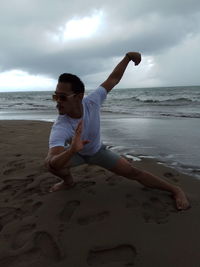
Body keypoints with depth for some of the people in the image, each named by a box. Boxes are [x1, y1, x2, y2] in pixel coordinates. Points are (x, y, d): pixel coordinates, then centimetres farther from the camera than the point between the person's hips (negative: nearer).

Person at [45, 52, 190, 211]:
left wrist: (127, 57, -23)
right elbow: (52, 163, -52)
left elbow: (113, 79, -16)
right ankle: (69, 182, 5)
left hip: (98, 150, 1)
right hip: (75, 154, 0)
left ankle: (175, 189, 8)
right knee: (52, 162, -29)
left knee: (132, 172, -8)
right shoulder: (59, 128, -39)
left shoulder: (92, 102, -32)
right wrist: (71, 150, -72)